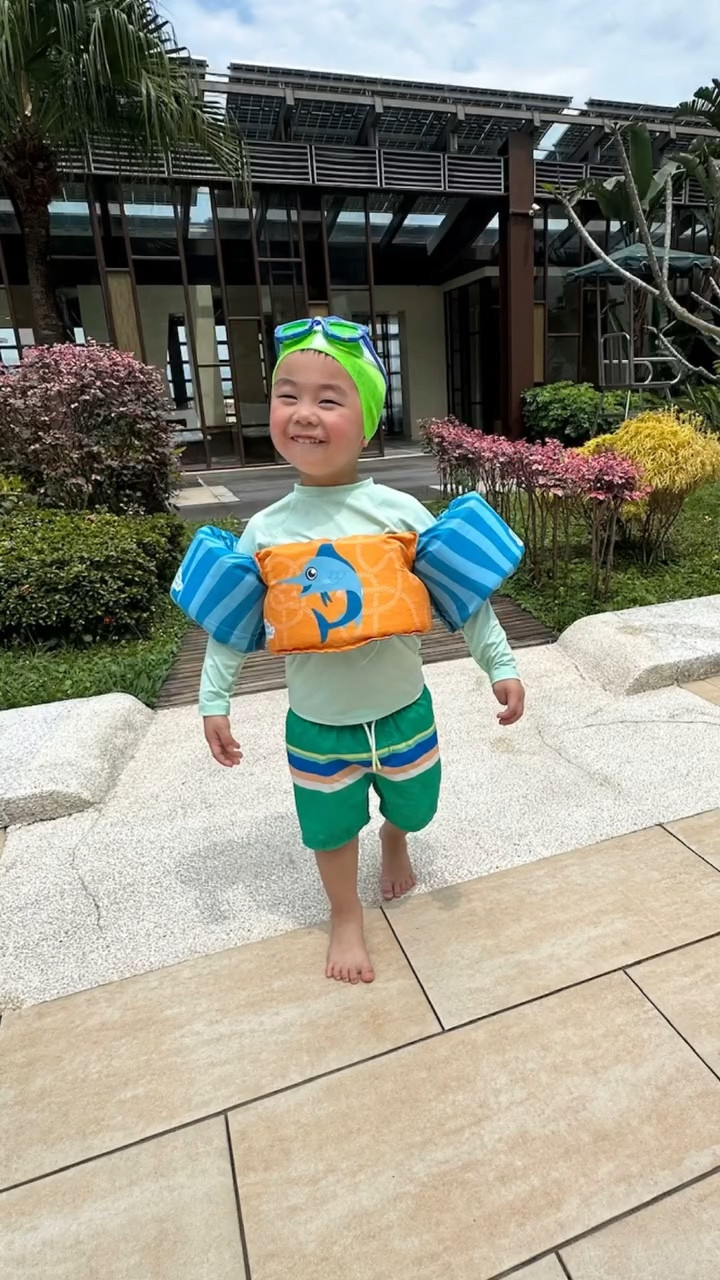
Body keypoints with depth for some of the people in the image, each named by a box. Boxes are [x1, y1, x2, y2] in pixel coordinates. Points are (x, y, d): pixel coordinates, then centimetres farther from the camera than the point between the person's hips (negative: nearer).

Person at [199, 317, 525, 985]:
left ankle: (394, 837, 61)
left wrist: (500, 664, -5)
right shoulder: (264, 530, -10)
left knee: (411, 806, 24)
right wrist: (214, 701, 2)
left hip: (404, 710, 1)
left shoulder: (401, 512, -13)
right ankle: (346, 917, 46)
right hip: (317, 724, 0)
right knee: (332, 827, 17)